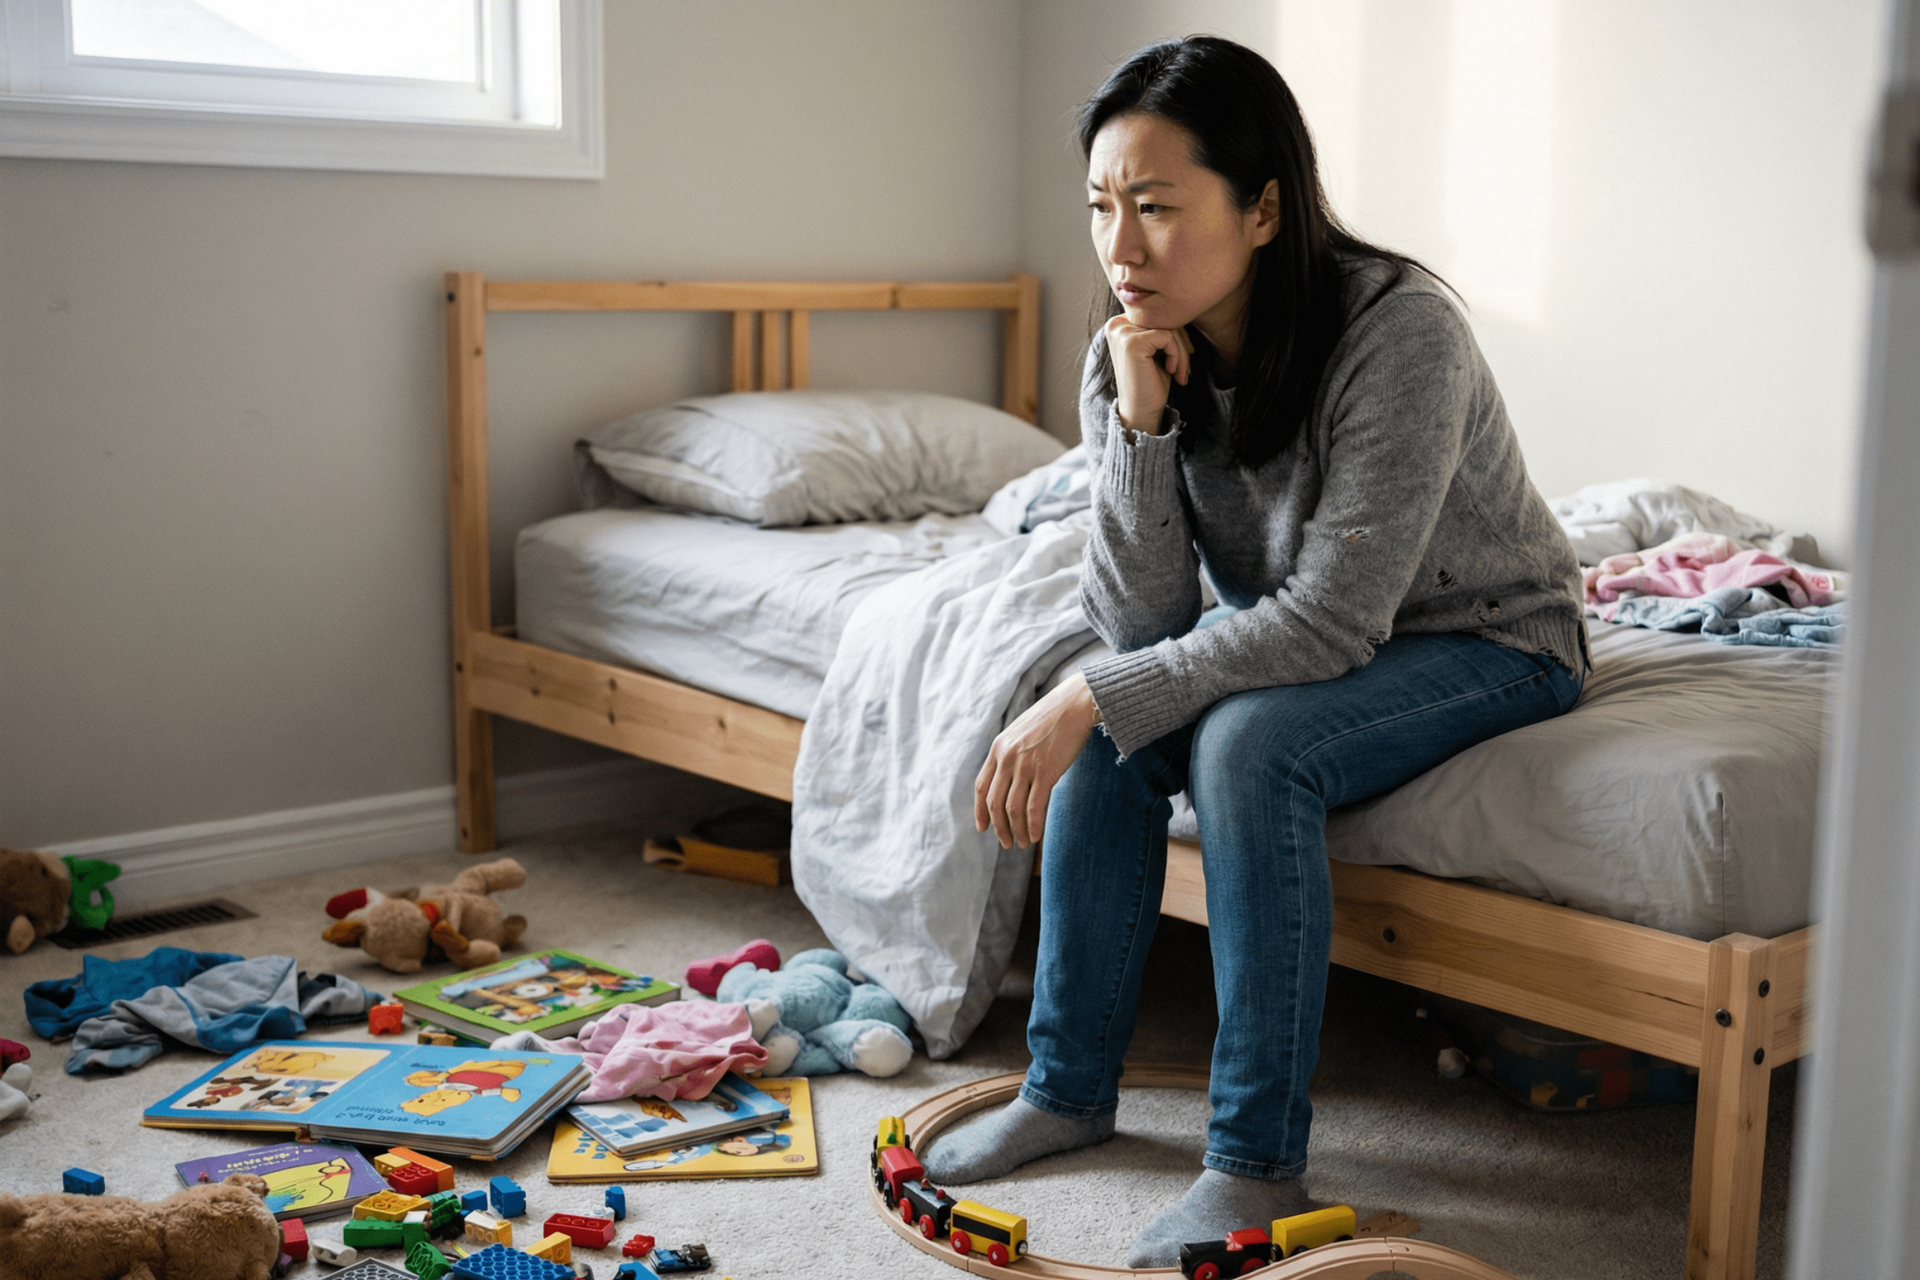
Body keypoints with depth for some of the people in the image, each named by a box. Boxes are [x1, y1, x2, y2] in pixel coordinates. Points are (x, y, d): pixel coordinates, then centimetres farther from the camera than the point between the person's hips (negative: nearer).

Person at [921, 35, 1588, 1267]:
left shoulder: (1398, 330, -30)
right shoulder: (1133, 358, -11)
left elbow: (1332, 619, -32)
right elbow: (1144, 619, -13)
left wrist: (1088, 698, -34)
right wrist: (1140, 424, -27)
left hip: (1487, 642, -6)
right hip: (1307, 644, 6)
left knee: (1249, 740, -31)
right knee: (1113, 730, -18)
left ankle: (1260, 1160, -19)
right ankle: (1071, 1085, 0)